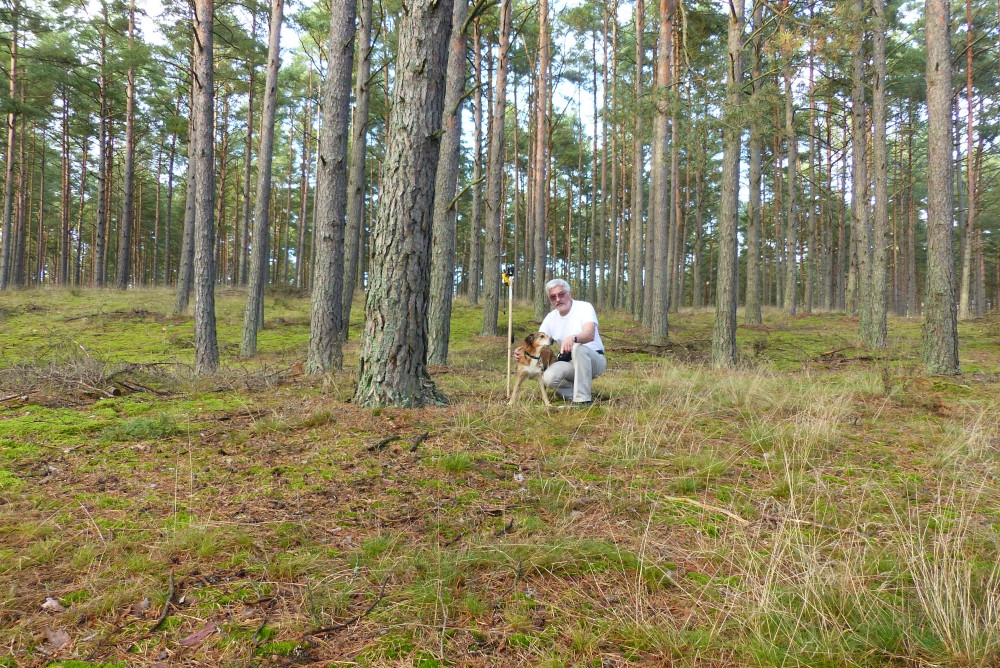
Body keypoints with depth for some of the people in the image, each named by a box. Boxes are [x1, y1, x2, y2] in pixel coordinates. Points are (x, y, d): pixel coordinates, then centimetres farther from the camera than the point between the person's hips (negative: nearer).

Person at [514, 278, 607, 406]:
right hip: (570, 364, 4)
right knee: (549, 377, -26)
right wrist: (522, 351, -20)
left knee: (578, 347, -37)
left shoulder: (584, 307, -9)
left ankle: (583, 399, -31)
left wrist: (573, 338, -52)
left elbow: (590, 334, -29)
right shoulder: (551, 318, 7)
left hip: (594, 360, -4)